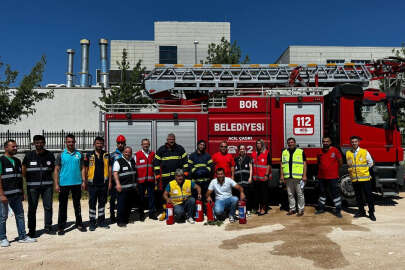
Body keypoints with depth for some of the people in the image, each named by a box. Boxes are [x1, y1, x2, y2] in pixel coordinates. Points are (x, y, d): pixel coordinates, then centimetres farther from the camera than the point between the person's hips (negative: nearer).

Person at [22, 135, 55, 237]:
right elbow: (24, 170, 7)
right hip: (32, 186, -1)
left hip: (47, 185, 1)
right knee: (32, 208, 3)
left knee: (48, 206, 3)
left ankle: (48, 227, 15)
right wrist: (29, 180, 2)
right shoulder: (29, 155, 3)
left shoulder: (50, 155, 7)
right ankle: (31, 230, 14)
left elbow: (53, 168, 15)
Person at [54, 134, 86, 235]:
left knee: (77, 204, 11)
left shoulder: (79, 154, 6)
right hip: (64, 183, -2)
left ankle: (79, 224, 22)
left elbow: (82, 168, 8)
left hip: (77, 183, 2)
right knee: (63, 206, 4)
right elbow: (56, 170, 1)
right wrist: (56, 184, -5)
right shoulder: (61, 155, 1)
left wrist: (83, 181, 1)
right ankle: (61, 227, 12)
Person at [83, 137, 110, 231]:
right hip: (92, 183, -2)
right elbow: (85, 169, 4)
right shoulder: (88, 155, 1)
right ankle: (92, 222, 14)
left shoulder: (107, 155, 5)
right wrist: (85, 182, 0)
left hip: (103, 183, 2)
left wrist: (110, 181, 2)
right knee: (92, 203, 4)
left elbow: (109, 168, 7)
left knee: (102, 203, 11)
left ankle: (101, 221, 23)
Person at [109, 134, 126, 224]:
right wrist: (110, 181, -7)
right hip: (114, 180, -2)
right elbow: (110, 169, 0)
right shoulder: (112, 155, 3)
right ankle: (112, 216, 12)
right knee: (113, 198, 3)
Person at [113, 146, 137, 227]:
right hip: (122, 188, -7)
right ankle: (120, 221, 4)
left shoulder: (133, 161, 16)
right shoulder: (118, 162, -4)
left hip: (132, 187, 7)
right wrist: (118, 184, -23)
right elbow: (115, 173, -12)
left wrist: (136, 183, 23)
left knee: (129, 205, 13)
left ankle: (126, 219, 24)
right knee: (121, 205, -5)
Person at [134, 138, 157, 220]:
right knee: (141, 197, 6)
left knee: (151, 196, 4)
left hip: (151, 179, 2)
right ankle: (141, 214, 18)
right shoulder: (137, 154, 1)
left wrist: (155, 177, 12)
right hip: (141, 180, -2)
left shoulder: (153, 154, 11)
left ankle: (152, 213, 12)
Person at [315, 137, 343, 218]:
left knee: (335, 193, -1)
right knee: (322, 192, 14)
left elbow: (340, 162, 0)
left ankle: (338, 210, 6)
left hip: (333, 177, -4)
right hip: (321, 177, 5)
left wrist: (334, 169, 6)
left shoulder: (335, 150, -6)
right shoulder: (320, 152, 7)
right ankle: (321, 208, 26)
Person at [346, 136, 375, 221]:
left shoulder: (364, 152, -3)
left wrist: (363, 169, 7)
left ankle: (371, 213, 11)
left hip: (365, 178, -3)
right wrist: (352, 171, 8)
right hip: (354, 179, 3)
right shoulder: (348, 153, 4)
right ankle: (361, 211, 25)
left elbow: (370, 163, 8)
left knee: (369, 196, 1)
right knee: (358, 196, 12)